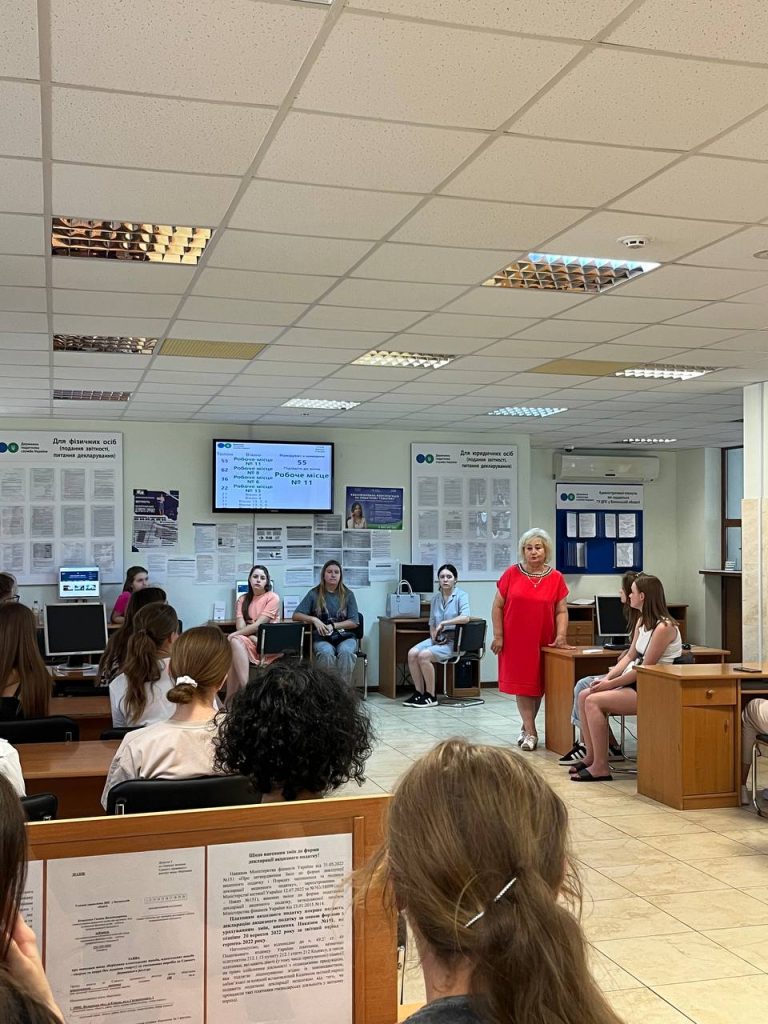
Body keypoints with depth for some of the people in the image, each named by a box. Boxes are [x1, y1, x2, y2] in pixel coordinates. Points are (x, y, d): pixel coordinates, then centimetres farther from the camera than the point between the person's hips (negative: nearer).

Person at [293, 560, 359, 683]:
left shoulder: (348, 594, 9)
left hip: (344, 636, 1)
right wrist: (314, 619, -14)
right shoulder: (314, 594, 7)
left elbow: (354, 622, 4)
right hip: (322, 638, -1)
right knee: (326, 654, -37)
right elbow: (296, 615, 4)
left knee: (345, 652, -36)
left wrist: (333, 625, -10)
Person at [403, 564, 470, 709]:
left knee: (424, 655, -28)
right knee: (412, 653, -20)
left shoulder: (461, 596, -4)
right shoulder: (436, 598, 14)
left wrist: (443, 623, -23)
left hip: (453, 640, -6)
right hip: (436, 638, 6)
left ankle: (431, 697, -15)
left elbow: (465, 617, -22)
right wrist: (434, 635, -2)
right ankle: (419, 693, -10)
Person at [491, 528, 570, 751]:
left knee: (538, 685, 9)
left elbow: (561, 611, 2)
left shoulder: (556, 578, -1)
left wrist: (561, 636, -10)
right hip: (516, 641, -1)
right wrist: (498, 636, -5)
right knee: (522, 684, 0)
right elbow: (497, 606, 0)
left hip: (543, 641, 1)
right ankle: (531, 732, 4)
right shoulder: (512, 573, -3)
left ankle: (527, 728, 25)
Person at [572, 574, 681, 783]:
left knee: (594, 701, -21)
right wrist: (608, 677, -2)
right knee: (584, 696, -3)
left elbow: (645, 668, -19)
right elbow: (630, 656, 13)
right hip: (636, 682, 9)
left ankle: (600, 767, -13)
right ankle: (591, 756, 6)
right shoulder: (642, 621, 11)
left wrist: (611, 684, -15)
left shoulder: (663, 627, -18)